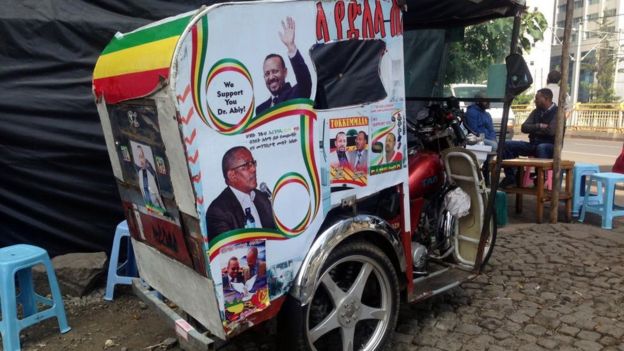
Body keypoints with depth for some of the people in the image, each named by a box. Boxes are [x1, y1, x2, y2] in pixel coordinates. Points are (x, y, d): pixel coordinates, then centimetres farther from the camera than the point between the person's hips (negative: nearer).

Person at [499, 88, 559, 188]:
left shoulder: (557, 113, -8)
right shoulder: (536, 112, 13)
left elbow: (551, 131, -22)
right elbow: (524, 127, 2)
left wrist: (533, 129, -5)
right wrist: (539, 126, -13)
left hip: (550, 146, -7)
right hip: (533, 145, 7)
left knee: (541, 148, -43)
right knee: (507, 145, -10)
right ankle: (510, 178, -10)